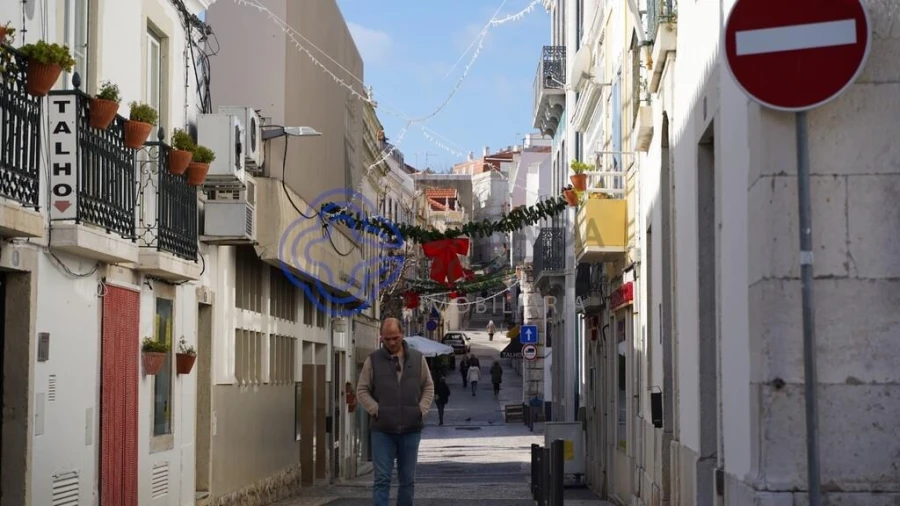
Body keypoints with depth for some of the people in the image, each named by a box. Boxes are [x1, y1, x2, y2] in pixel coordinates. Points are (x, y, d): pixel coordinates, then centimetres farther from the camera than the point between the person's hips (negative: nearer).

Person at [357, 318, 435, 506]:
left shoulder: (417, 359, 8)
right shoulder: (373, 360, 3)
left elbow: (428, 387, 13)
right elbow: (362, 391, 4)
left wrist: (421, 410, -2)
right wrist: (376, 410, -9)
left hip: (411, 429, 2)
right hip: (382, 430, -2)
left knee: (408, 480, 9)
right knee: (382, 479, -5)